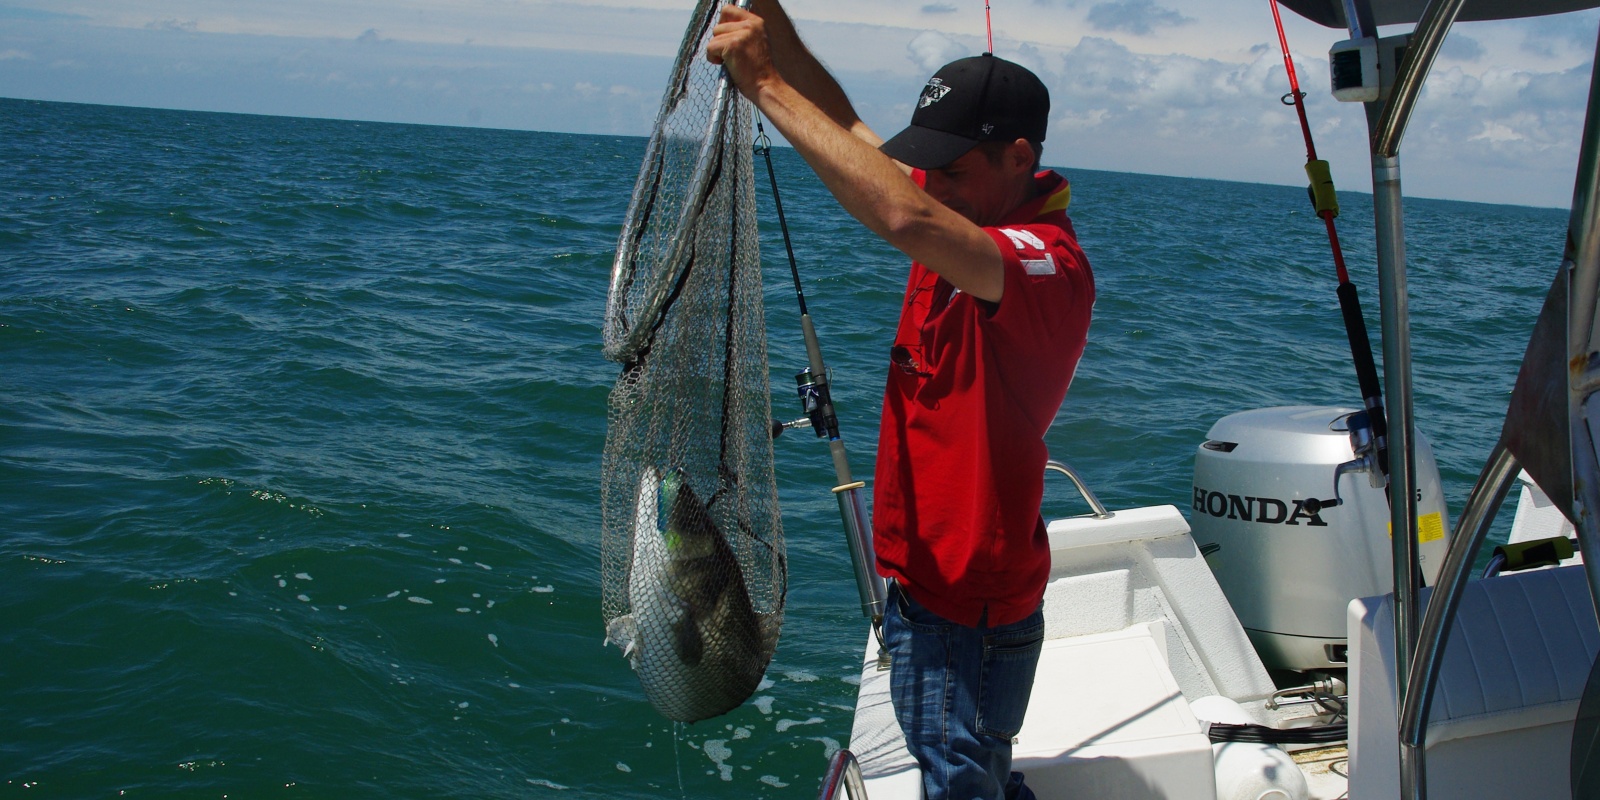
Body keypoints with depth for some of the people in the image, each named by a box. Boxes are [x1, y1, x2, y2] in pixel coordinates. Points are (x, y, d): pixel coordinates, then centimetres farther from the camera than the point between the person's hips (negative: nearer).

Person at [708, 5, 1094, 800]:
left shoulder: (1050, 265, -26)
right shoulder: (968, 217, 1)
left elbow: (906, 218, -44)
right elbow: (851, 137, 10)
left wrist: (766, 83, -39)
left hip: (973, 610, -9)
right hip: (922, 579, 9)